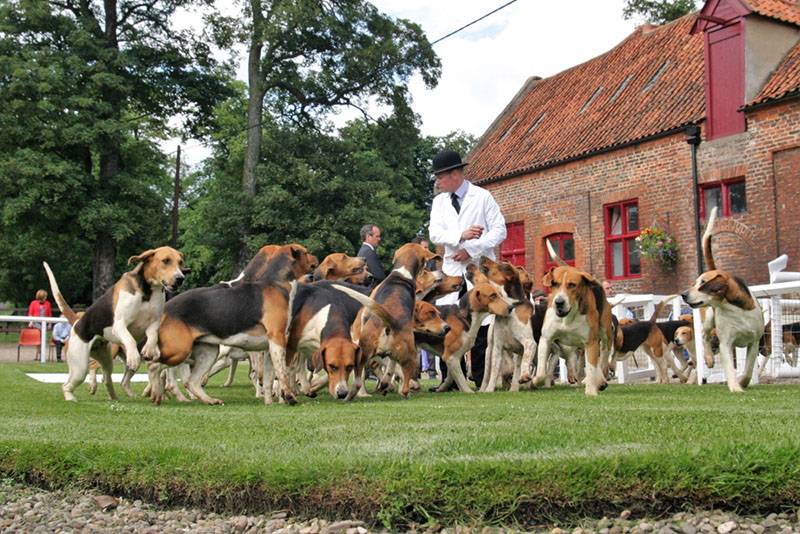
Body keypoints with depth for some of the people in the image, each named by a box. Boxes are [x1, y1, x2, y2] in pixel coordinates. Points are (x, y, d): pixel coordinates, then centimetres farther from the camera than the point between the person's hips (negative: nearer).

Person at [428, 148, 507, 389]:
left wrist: (472, 249, -13)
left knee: (481, 326, -4)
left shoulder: (483, 197, 1)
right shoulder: (439, 201, 13)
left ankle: (481, 381, 2)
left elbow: (499, 231, -4)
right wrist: (461, 236, -16)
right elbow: (435, 234, 1)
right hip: (452, 268, 4)